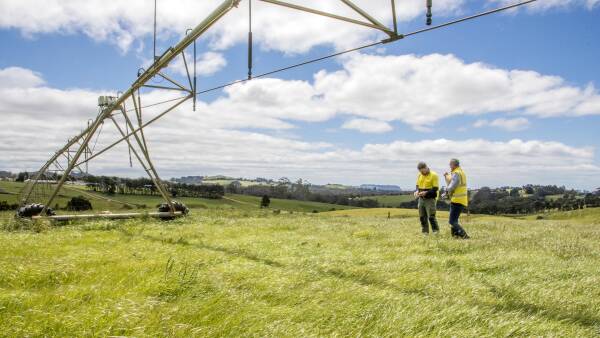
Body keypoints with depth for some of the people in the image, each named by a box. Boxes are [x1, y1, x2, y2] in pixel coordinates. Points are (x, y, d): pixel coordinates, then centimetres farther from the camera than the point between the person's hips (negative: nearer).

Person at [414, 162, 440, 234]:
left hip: (430, 199, -6)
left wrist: (426, 192, -24)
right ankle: (425, 232, 18)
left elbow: (435, 188, -13)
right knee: (422, 217, 8)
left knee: (431, 217, -9)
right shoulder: (419, 175, 8)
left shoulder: (434, 175, -9)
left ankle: (436, 231, 4)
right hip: (421, 199, 6)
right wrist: (417, 191, -5)